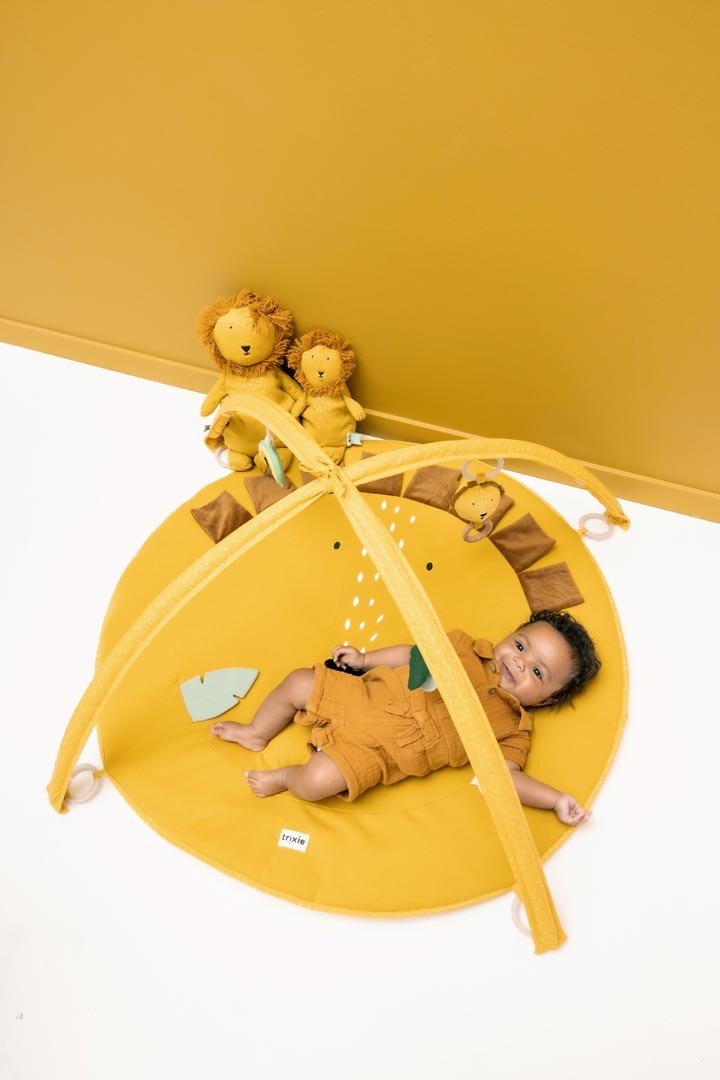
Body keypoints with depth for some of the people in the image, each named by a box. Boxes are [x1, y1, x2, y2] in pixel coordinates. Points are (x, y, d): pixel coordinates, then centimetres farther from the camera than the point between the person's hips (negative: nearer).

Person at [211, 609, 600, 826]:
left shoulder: (512, 728, -3)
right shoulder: (467, 647, 7)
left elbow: (507, 777, -12)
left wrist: (557, 799, -27)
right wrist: (364, 658, 11)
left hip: (374, 751, -4)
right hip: (361, 694, 5)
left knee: (320, 779, -26)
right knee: (298, 681, 2)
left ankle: (284, 777, 10)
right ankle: (257, 734, 31)